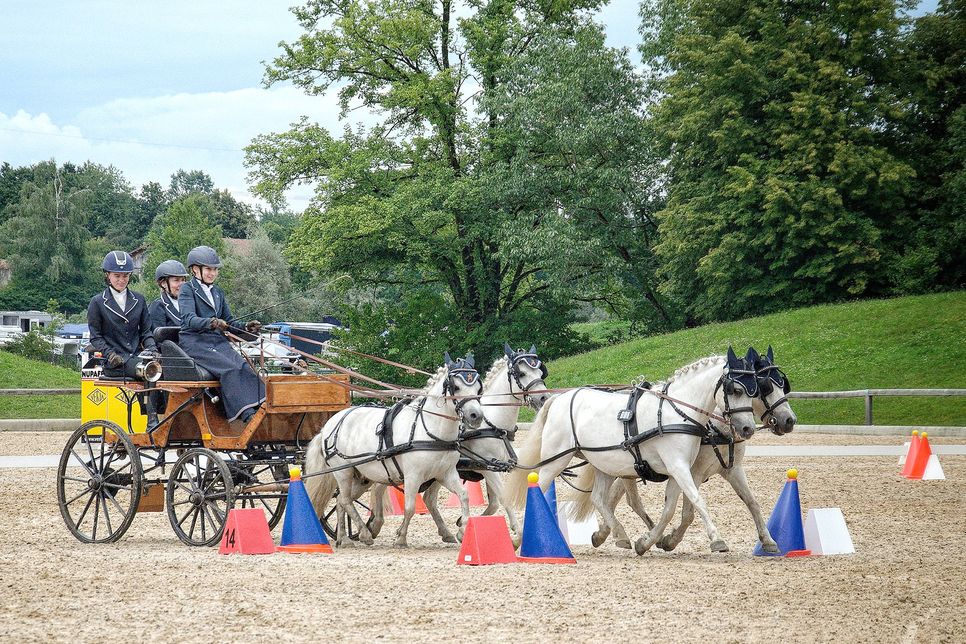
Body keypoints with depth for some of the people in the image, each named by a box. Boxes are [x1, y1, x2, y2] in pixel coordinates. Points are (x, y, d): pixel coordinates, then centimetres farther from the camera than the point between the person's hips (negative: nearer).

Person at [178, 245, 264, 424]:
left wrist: (246, 328, 3)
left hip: (218, 341, 6)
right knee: (229, 369, -30)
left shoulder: (218, 293, 24)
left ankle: (260, 405, -38)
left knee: (244, 367, -23)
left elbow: (229, 322, 24)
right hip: (195, 342, -6)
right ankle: (246, 413, -40)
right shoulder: (188, 289, 2)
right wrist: (210, 323, -33)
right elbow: (188, 319, -15)